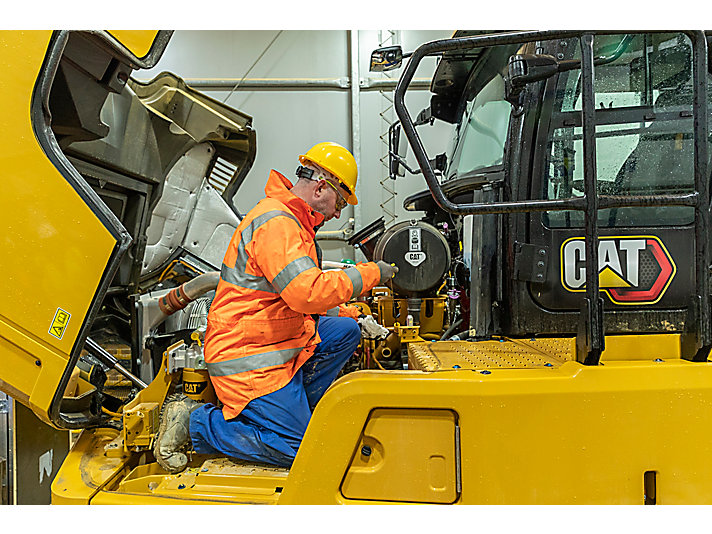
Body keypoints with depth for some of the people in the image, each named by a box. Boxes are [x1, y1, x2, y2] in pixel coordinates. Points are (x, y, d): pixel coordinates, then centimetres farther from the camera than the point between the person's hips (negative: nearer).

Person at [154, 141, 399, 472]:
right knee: (297, 450, -7)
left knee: (346, 331, 5)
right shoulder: (275, 222, -19)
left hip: (271, 341, 10)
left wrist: (354, 316, 16)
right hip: (247, 358, -10)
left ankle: (292, 409, 7)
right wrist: (369, 274, -19)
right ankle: (194, 422, 2)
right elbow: (308, 293, -31)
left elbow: (301, 296, 24)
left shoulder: (292, 221, 16)